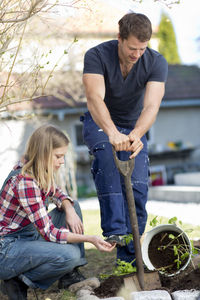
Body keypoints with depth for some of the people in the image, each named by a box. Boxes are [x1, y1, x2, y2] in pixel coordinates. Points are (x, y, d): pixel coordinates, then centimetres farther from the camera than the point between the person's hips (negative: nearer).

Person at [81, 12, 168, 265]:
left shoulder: (156, 63, -21)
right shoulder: (97, 56, -26)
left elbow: (151, 105, -34)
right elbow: (94, 98, -41)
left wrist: (135, 135, -55)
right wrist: (112, 132, -59)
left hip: (134, 127, 2)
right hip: (100, 123, -2)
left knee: (137, 187, -11)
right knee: (106, 154, -35)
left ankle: (128, 255, 3)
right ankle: (114, 230, -41)